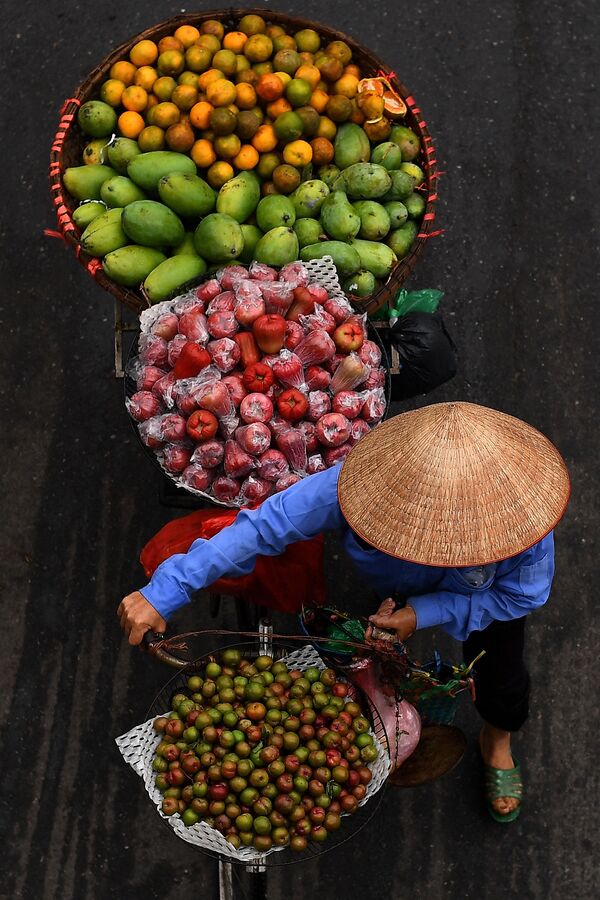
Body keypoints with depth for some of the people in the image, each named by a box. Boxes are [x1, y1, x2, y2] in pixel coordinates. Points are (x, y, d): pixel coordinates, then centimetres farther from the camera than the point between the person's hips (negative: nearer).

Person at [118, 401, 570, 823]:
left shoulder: (523, 513, -47)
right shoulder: (359, 482, -48)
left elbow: (520, 595, -27)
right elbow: (260, 528, -42)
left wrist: (424, 613, -37)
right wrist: (163, 593, -46)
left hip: (488, 594, 0)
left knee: (502, 683, 14)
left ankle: (497, 743, 52)